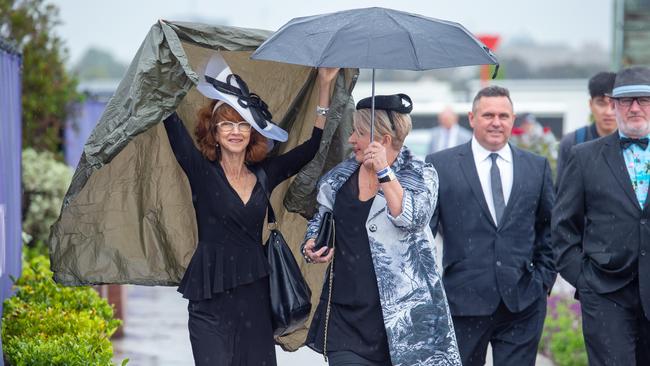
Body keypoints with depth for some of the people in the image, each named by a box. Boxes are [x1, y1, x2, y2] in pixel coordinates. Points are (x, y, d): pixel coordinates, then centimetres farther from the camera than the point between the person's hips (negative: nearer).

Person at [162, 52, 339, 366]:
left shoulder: (264, 174, 10)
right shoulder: (202, 172, -1)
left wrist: (325, 86, 15)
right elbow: (173, 124, -10)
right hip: (212, 300, -4)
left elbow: (314, 145, 15)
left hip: (255, 296, 4)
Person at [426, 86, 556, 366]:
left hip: (523, 302, 2)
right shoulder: (440, 165, 2)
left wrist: (544, 279, 7)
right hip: (463, 301, -2)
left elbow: (550, 230, 16)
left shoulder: (537, 167, 10)